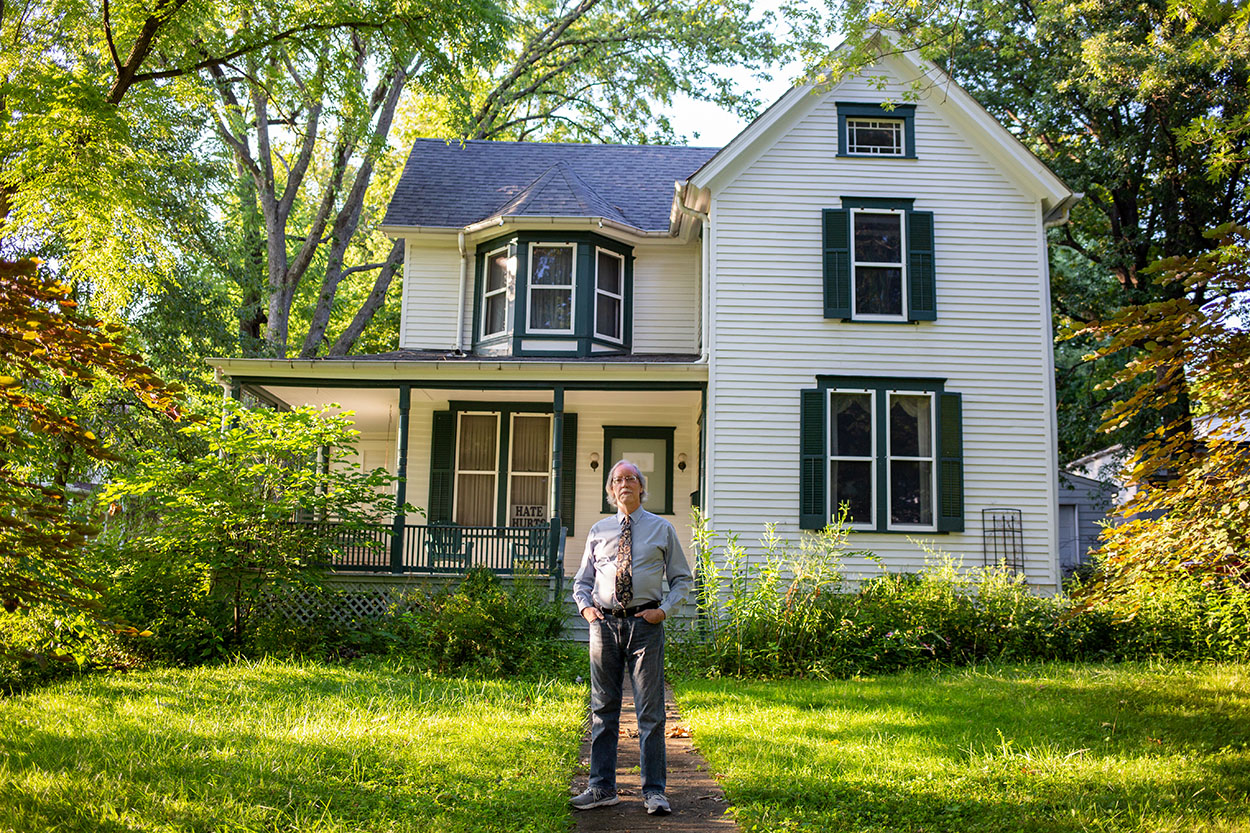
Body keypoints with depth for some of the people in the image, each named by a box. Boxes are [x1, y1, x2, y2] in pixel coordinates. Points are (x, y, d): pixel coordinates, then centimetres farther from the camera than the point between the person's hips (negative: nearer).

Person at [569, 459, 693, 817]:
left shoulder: (662, 529, 8)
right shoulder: (598, 532, 13)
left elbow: (683, 578, 10)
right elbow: (582, 580, 18)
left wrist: (664, 609, -5)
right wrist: (585, 606, -1)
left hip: (645, 624, -2)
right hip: (604, 624, 2)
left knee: (650, 710, -1)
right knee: (603, 708, 6)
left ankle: (654, 791, 7)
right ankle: (602, 788, 15)